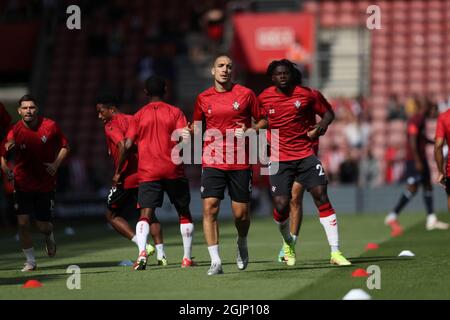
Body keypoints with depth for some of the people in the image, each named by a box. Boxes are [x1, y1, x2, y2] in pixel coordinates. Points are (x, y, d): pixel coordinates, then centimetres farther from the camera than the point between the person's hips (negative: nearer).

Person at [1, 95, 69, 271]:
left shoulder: (50, 126, -8)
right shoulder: (15, 131, -11)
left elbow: (64, 146, 6)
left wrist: (56, 164, -9)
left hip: (46, 184, 0)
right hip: (23, 183, 0)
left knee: (43, 226, 2)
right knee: (22, 222, -10)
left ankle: (49, 236, 40)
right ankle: (30, 261, 5)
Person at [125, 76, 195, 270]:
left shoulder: (139, 116, 6)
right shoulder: (175, 112, 3)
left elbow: (128, 145, 0)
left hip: (147, 172, 0)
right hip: (173, 170, 0)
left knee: (146, 214, -8)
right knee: (184, 213, 15)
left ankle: (142, 252, -31)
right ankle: (187, 258, 15)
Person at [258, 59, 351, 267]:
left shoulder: (305, 95, -1)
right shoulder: (264, 98, 3)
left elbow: (327, 113, 9)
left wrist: (321, 125, -11)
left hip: (305, 154, 0)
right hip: (280, 158, 0)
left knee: (321, 197, -12)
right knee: (281, 205, -9)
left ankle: (335, 252, -10)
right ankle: (288, 243, 24)